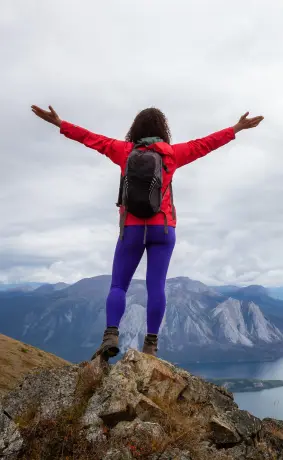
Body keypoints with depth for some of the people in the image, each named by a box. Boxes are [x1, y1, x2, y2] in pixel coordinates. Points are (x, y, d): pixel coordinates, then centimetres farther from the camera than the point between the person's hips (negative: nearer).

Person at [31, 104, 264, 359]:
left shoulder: (125, 150, 5)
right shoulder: (172, 153, 5)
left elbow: (92, 138, 9)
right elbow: (204, 144, 12)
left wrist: (59, 123, 18)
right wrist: (237, 128, 22)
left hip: (132, 228, 0)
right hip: (163, 228, 1)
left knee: (118, 286, 4)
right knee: (156, 286, -2)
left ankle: (111, 336, -15)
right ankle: (151, 344, -5)